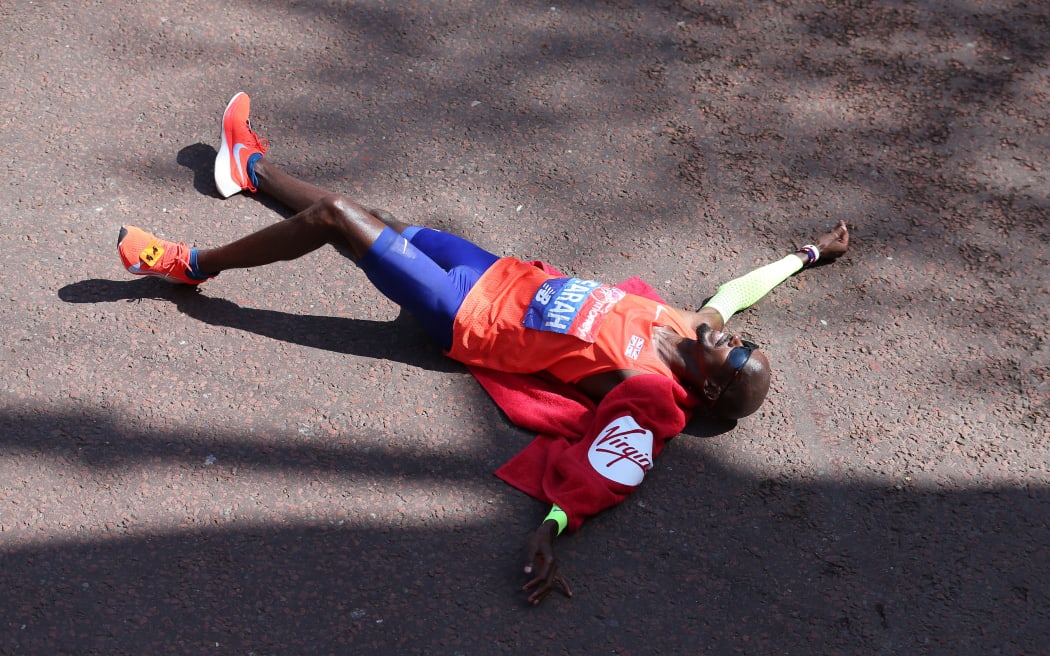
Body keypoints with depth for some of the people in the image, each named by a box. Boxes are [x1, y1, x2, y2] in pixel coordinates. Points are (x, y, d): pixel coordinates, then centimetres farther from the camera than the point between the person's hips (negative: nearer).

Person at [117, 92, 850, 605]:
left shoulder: (653, 401, -24)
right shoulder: (688, 325, -4)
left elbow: (598, 478, -37)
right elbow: (737, 289, 14)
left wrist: (552, 530, -53)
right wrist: (809, 253, 20)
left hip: (469, 315, -7)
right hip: (502, 272, 7)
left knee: (332, 216, -9)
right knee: (364, 217, 18)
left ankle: (191, 264, 15)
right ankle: (251, 166, 48)